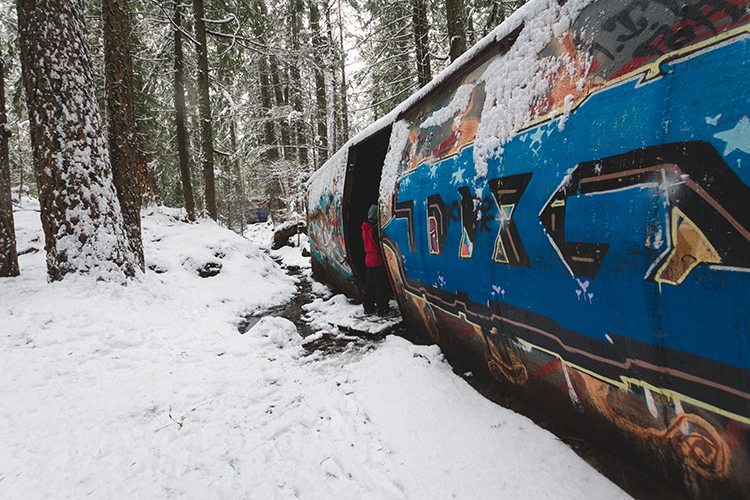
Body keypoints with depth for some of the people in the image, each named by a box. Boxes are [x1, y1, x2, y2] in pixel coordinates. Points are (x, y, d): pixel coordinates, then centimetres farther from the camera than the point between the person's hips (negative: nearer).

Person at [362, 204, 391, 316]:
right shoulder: (376, 228, -18)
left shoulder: (365, 228, 11)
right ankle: (382, 309, 1)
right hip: (378, 260, -9)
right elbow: (381, 245, -19)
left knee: (370, 284, 15)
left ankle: (368, 308, 20)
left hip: (369, 259, 9)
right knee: (382, 284, -2)